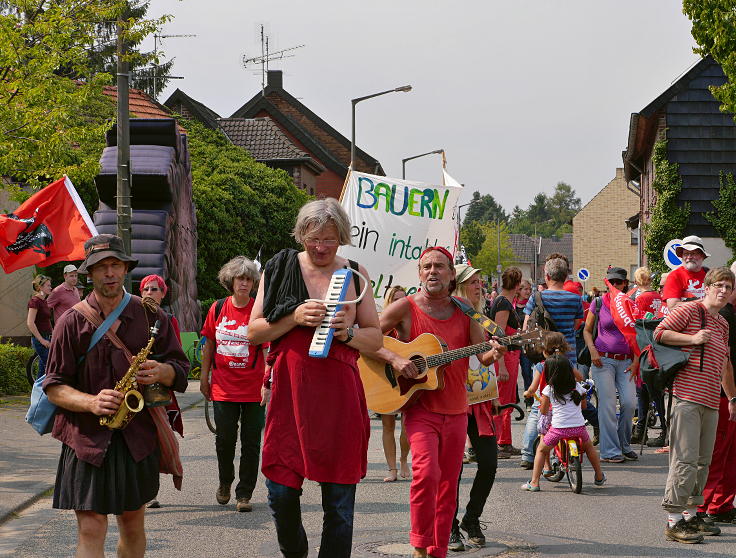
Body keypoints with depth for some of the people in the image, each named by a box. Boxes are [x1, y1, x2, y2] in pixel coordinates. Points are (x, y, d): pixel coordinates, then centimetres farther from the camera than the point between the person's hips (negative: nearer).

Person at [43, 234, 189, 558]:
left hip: (139, 437, 3)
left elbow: (181, 370, 11)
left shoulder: (150, 317, 7)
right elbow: (54, 387, -1)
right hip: (87, 437, -2)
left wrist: (160, 372, -13)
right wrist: (91, 403, -20)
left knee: (133, 526, 12)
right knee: (91, 531, -8)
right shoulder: (72, 322, 0)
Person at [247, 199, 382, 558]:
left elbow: (376, 339, 13)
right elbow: (253, 333, 5)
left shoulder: (355, 274, 9)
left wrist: (347, 332, -8)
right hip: (290, 390, 0)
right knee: (282, 492, 1)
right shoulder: (280, 268, 7)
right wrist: (295, 318, -11)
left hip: (339, 394, 0)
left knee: (339, 499, 0)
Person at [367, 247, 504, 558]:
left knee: (448, 485, 8)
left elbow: (483, 357, 6)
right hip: (420, 408, -4)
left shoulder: (464, 312, 8)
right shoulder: (405, 308, -3)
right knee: (427, 471, -22)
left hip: (456, 412, 4)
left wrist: (493, 354, -16)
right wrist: (394, 359, -18)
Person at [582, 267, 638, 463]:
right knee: (607, 404, -7)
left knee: (629, 403, -7)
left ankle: (624, 445, 12)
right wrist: (592, 351, -6)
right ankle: (610, 451, -1)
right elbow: (587, 330, 10)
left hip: (625, 362, 2)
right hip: (603, 359, -2)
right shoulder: (599, 303, 2)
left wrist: (636, 361, 4)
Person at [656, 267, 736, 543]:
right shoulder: (690, 310, -2)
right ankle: (674, 521, -8)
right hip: (687, 398, -8)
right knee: (685, 460, -11)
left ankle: (691, 513, 20)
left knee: (703, 461, 11)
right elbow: (659, 333, -8)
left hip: (711, 403, 8)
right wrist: (692, 339, -14)